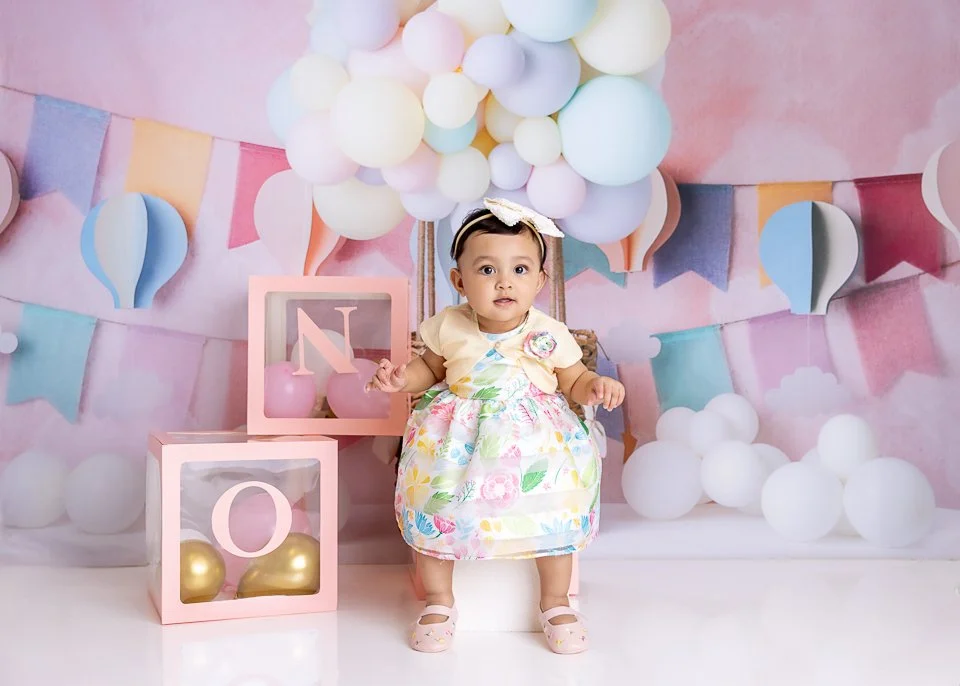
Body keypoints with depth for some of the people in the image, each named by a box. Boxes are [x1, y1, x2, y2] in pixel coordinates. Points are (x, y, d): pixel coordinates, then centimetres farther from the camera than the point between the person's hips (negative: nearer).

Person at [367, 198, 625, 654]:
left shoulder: (549, 336, -8)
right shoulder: (449, 328, -5)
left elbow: (573, 381, 5)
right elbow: (431, 368, 13)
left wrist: (595, 386, -17)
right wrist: (403, 379, -7)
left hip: (536, 438, -1)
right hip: (458, 436, 1)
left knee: (555, 509, -11)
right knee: (433, 504, -9)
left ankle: (555, 603, 14)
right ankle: (439, 601, 14)